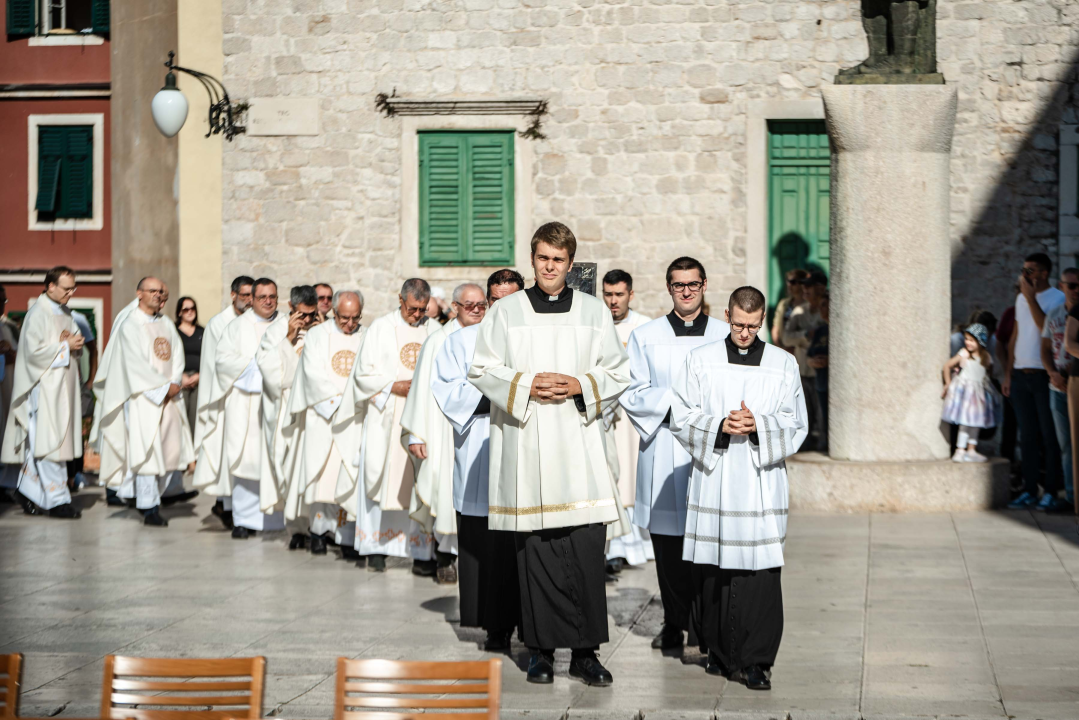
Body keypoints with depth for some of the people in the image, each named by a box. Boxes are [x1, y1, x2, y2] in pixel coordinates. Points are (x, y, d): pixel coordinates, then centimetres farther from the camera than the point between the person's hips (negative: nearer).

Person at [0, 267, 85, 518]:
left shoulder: (65, 313, 14)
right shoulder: (38, 313, -12)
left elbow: (76, 344, 20)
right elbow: (34, 350, -19)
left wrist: (75, 343, -3)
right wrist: (65, 346, -12)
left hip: (63, 388, 8)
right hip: (45, 387, -8)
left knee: (39, 443, 11)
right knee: (50, 441, -7)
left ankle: (29, 491, 19)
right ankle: (57, 499, -5)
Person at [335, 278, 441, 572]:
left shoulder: (435, 331, 11)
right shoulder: (380, 329, 4)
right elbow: (364, 374, 0)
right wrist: (395, 386, -12)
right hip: (386, 418, -2)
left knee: (421, 481, -2)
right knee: (379, 479, -5)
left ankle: (422, 549, 0)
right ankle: (375, 547, -3)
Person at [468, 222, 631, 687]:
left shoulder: (594, 312, 10)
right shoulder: (507, 311, 8)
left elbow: (618, 374, 11)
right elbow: (481, 370, 5)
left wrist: (581, 386, -7)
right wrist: (526, 385, -9)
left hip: (579, 444, 1)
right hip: (526, 450, 0)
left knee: (588, 549, -6)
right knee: (535, 551, -1)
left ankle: (586, 651, 2)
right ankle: (542, 649, 8)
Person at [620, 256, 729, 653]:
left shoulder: (726, 335, 10)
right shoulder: (645, 337, 10)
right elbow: (630, 393, 4)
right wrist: (672, 399, -10)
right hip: (663, 451, 0)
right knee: (667, 539, 1)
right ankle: (674, 621, 10)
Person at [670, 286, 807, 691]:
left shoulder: (783, 364, 8)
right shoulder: (700, 361, 7)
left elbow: (797, 426, 7)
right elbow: (680, 418, 5)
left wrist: (759, 426, -11)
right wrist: (719, 425, -12)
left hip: (761, 481, 0)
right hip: (713, 481, 1)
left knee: (760, 571, -7)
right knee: (712, 571, 3)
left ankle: (754, 661, -3)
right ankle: (719, 652, 17)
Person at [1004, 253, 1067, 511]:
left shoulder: (1057, 298, -6)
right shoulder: (1021, 298, 15)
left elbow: (1046, 327, -22)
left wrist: (1031, 297, -19)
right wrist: (1008, 373, 15)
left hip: (1044, 375, -6)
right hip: (1021, 374, 6)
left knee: (1049, 436, -2)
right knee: (1027, 436, 7)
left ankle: (1051, 492, 2)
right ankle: (1029, 491, 11)